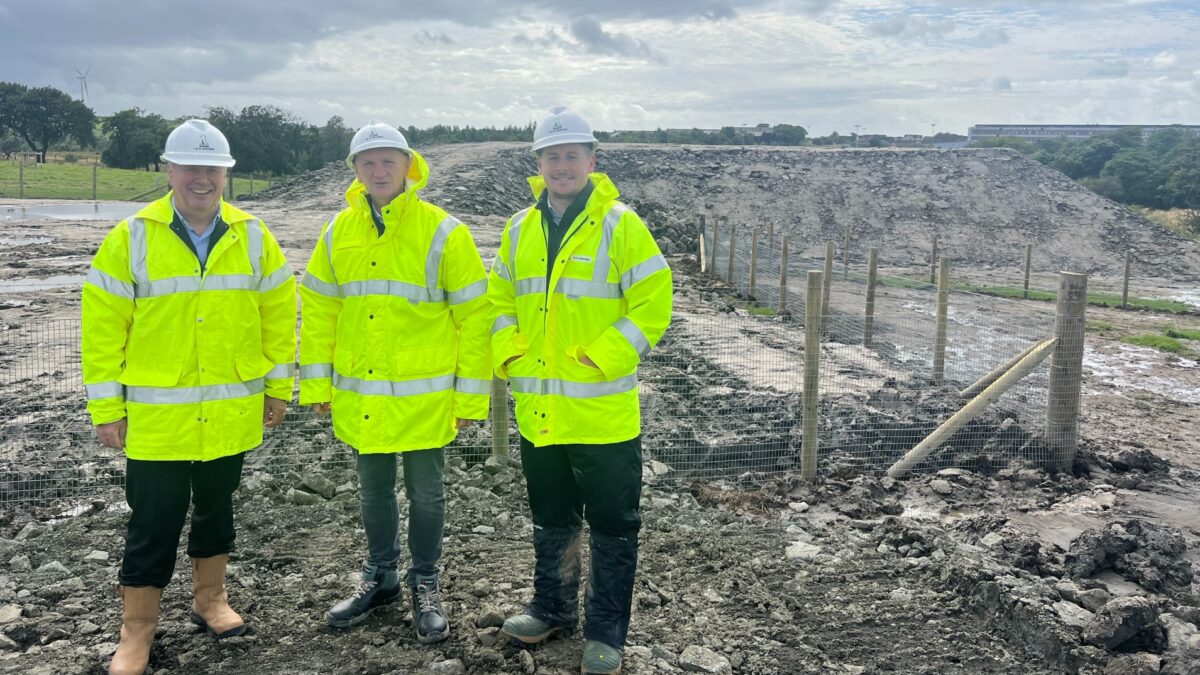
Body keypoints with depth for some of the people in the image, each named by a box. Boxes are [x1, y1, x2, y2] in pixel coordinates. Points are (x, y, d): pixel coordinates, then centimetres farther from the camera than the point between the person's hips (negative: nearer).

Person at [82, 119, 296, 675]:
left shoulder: (253, 237, -1)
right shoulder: (130, 238, -7)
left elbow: (279, 314, 4)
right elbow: (102, 325, -5)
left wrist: (278, 387, 4)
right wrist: (105, 408, -6)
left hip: (232, 413, 2)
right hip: (155, 416, -2)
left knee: (216, 508, 18)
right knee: (153, 523, 5)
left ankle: (210, 598, 37)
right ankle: (138, 629, 22)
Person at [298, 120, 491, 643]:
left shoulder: (442, 233, -10)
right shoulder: (338, 233, 2)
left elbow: (474, 316, -8)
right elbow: (318, 310, 9)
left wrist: (471, 395, -9)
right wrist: (317, 384, 6)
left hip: (424, 394, -3)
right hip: (359, 396, 4)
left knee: (425, 493, 11)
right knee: (373, 490, 18)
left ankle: (425, 585, 30)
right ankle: (381, 577, 37)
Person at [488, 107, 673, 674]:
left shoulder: (620, 224, -9)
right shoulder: (520, 229, 7)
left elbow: (652, 304, -12)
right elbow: (501, 298, 16)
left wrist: (597, 359, -18)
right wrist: (509, 355, 0)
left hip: (603, 410, -5)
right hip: (538, 410, 5)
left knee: (612, 527, 7)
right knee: (551, 521, 21)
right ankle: (553, 608, 39)